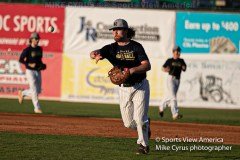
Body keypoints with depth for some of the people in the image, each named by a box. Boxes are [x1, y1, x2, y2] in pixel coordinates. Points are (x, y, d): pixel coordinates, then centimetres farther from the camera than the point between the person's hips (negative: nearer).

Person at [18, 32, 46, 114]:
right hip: (30, 71, -7)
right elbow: (21, 60, -10)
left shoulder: (39, 49, 8)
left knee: (38, 91, 10)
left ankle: (22, 93, 32)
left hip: (38, 71, 7)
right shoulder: (27, 50, -11)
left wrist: (42, 64, 2)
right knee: (34, 90, -9)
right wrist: (30, 64, -20)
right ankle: (37, 108, -1)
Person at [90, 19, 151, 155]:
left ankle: (143, 145, 11)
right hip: (124, 89, 4)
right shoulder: (111, 48, -2)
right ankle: (145, 125, 37)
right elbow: (94, 53, -19)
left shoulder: (136, 46, -9)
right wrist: (95, 55, -43)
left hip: (140, 87, -4)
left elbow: (147, 65, -18)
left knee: (139, 119, -9)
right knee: (129, 123, 6)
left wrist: (132, 70, -33)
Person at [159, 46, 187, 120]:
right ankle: (175, 114, -19)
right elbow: (163, 68, 3)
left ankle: (161, 107, 41)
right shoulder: (170, 60, -1)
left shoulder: (181, 61, 10)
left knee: (170, 96, 17)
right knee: (173, 97, -14)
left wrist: (184, 68, -17)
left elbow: (184, 69, 5)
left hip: (178, 80, 6)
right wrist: (166, 69, -18)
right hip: (171, 78, -6)